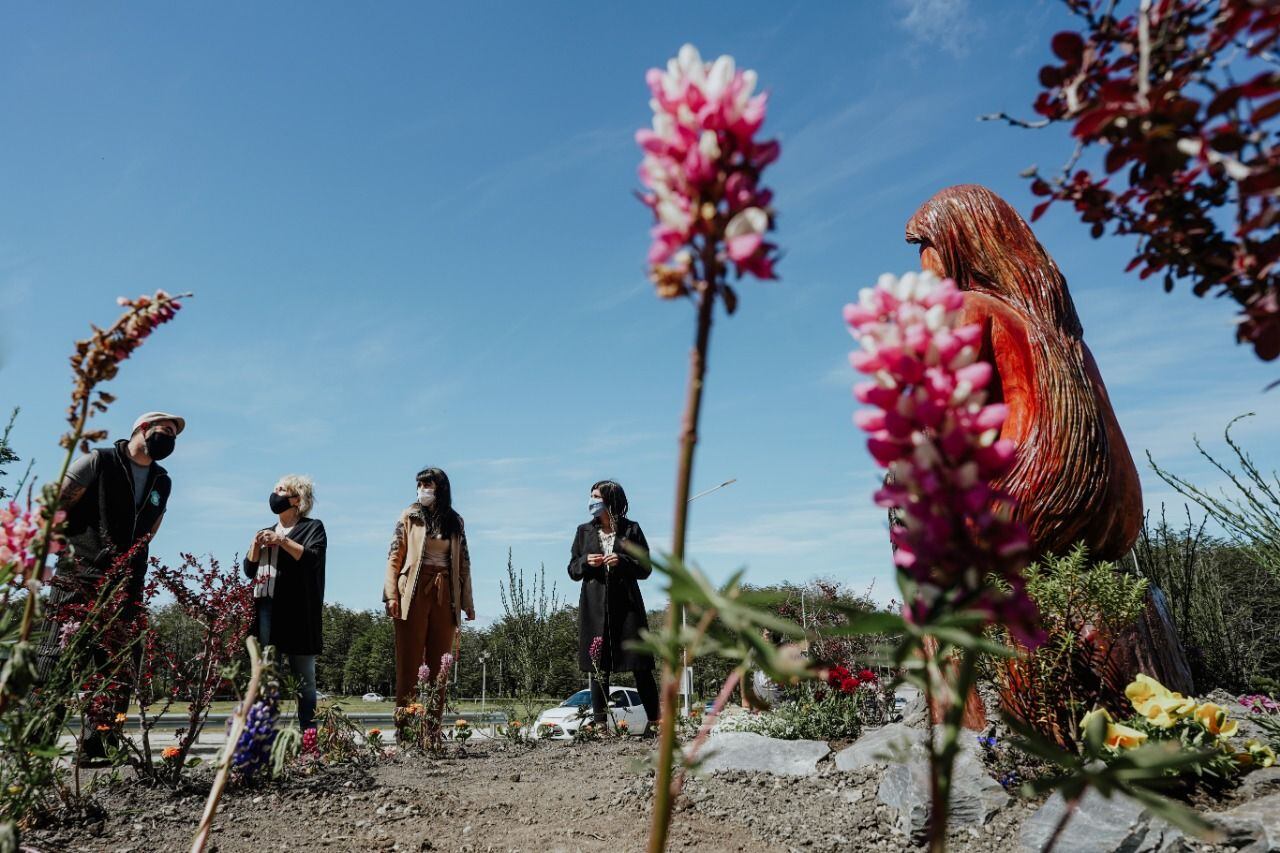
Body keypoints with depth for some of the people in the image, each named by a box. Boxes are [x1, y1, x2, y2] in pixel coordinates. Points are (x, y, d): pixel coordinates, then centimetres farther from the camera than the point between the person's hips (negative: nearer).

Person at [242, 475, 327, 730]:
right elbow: (249, 569, 18)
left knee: (303, 675, -4)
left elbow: (312, 558, -9)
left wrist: (282, 541, -15)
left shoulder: (313, 527, 7)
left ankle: (307, 732, -3)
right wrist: (255, 545, 1)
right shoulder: (267, 532, 24)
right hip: (267, 606, 5)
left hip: (297, 609, -5)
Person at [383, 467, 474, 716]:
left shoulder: (455, 521, 12)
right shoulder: (410, 516, 6)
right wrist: (391, 595, -9)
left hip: (445, 596, 3)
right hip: (414, 593, -2)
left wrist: (468, 602, 8)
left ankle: (434, 726, 10)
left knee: (439, 664, 5)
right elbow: (394, 557, 1)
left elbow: (463, 563, 12)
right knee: (409, 662, -2)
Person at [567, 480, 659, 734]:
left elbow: (645, 568, 3)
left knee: (640, 665, -2)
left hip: (626, 603, -2)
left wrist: (622, 561, -13)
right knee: (598, 665, 1)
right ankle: (600, 723, 7)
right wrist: (586, 562, -8)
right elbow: (572, 570, 13)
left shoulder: (631, 530, 4)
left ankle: (653, 721, 7)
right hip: (594, 606, 2)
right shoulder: (584, 531, 12)